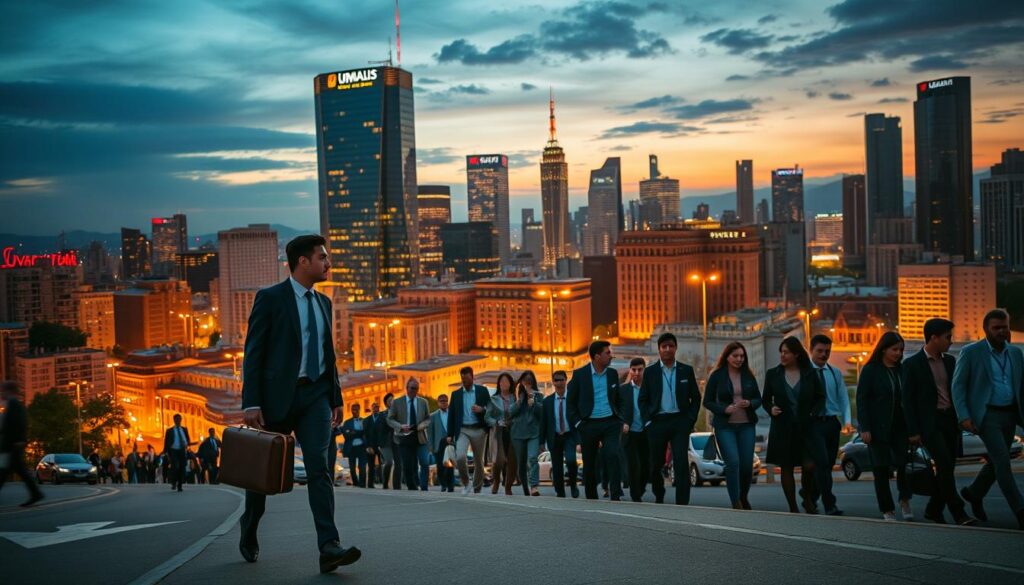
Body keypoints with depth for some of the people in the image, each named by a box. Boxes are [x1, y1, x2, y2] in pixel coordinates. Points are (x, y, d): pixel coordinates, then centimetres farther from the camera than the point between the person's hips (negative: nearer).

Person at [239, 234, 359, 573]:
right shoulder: (270, 298, -6)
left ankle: (329, 547, -18)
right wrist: (251, 404, -16)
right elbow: (253, 353, -10)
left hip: (315, 395, 4)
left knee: (319, 467, -11)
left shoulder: (323, 303, 12)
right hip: (278, 394, -4)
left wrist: (336, 398, 15)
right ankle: (249, 535, 35)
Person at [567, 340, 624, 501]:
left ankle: (616, 496, -11)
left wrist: (620, 418, 8)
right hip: (589, 425, -2)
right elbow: (570, 402, 2)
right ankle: (591, 498, 19)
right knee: (589, 464, 6)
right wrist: (577, 423, -5)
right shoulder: (579, 374, -2)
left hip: (611, 423, 2)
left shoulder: (613, 373, 8)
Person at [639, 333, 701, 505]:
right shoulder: (650, 372, 5)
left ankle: (682, 504, -8)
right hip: (657, 422, 1)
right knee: (656, 465, 8)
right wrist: (648, 421, -2)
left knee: (681, 464, -11)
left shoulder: (686, 370, 6)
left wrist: (690, 420, -2)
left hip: (680, 421, -1)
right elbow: (643, 399, 7)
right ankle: (659, 499, 31)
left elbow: (696, 398, 8)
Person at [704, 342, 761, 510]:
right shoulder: (716, 376, -1)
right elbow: (707, 402, 1)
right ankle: (736, 503, -5)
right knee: (733, 462, -15)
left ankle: (743, 498, 26)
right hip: (725, 426, -3)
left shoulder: (748, 376, 8)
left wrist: (749, 403, -10)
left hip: (747, 425, 3)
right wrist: (724, 409, -15)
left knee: (747, 465, 1)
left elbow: (758, 399, 12)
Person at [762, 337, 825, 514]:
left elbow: (821, 397, 8)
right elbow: (765, 399, 10)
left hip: (806, 427, -1)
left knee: (810, 466, -11)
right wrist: (770, 409, -10)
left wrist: (813, 413, -8)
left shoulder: (810, 374, 1)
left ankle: (808, 499, 15)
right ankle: (793, 508, 14)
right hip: (783, 428, 1)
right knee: (786, 468, 4)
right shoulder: (772, 374, 3)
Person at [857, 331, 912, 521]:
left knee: (904, 464, -9)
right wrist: (864, 428, -12)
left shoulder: (902, 370, 8)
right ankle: (888, 511, 13)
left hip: (900, 427, 3)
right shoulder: (870, 370, -3)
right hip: (878, 428, -3)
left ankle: (905, 501, 16)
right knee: (881, 470, 2)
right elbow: (862, 399, -5)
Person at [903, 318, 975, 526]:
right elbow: (908, 399, -6)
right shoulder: (912, 364, -6)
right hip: (930, 423, -6)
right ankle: (958, 513, -11)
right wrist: (913, 431, -10)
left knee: (947, 468, 8)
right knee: (945, 465, -15)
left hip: (950, 421, 6)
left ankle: (934, 510, 21)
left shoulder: (950, 361, 12)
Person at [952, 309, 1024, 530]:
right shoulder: (970, 352, -5)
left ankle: (974, 493, 36)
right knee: (1002, 461, -11)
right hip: (986, 414, -5)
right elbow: (958, 386, -6)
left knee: (996, 461, 14)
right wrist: (964, 416, -15)